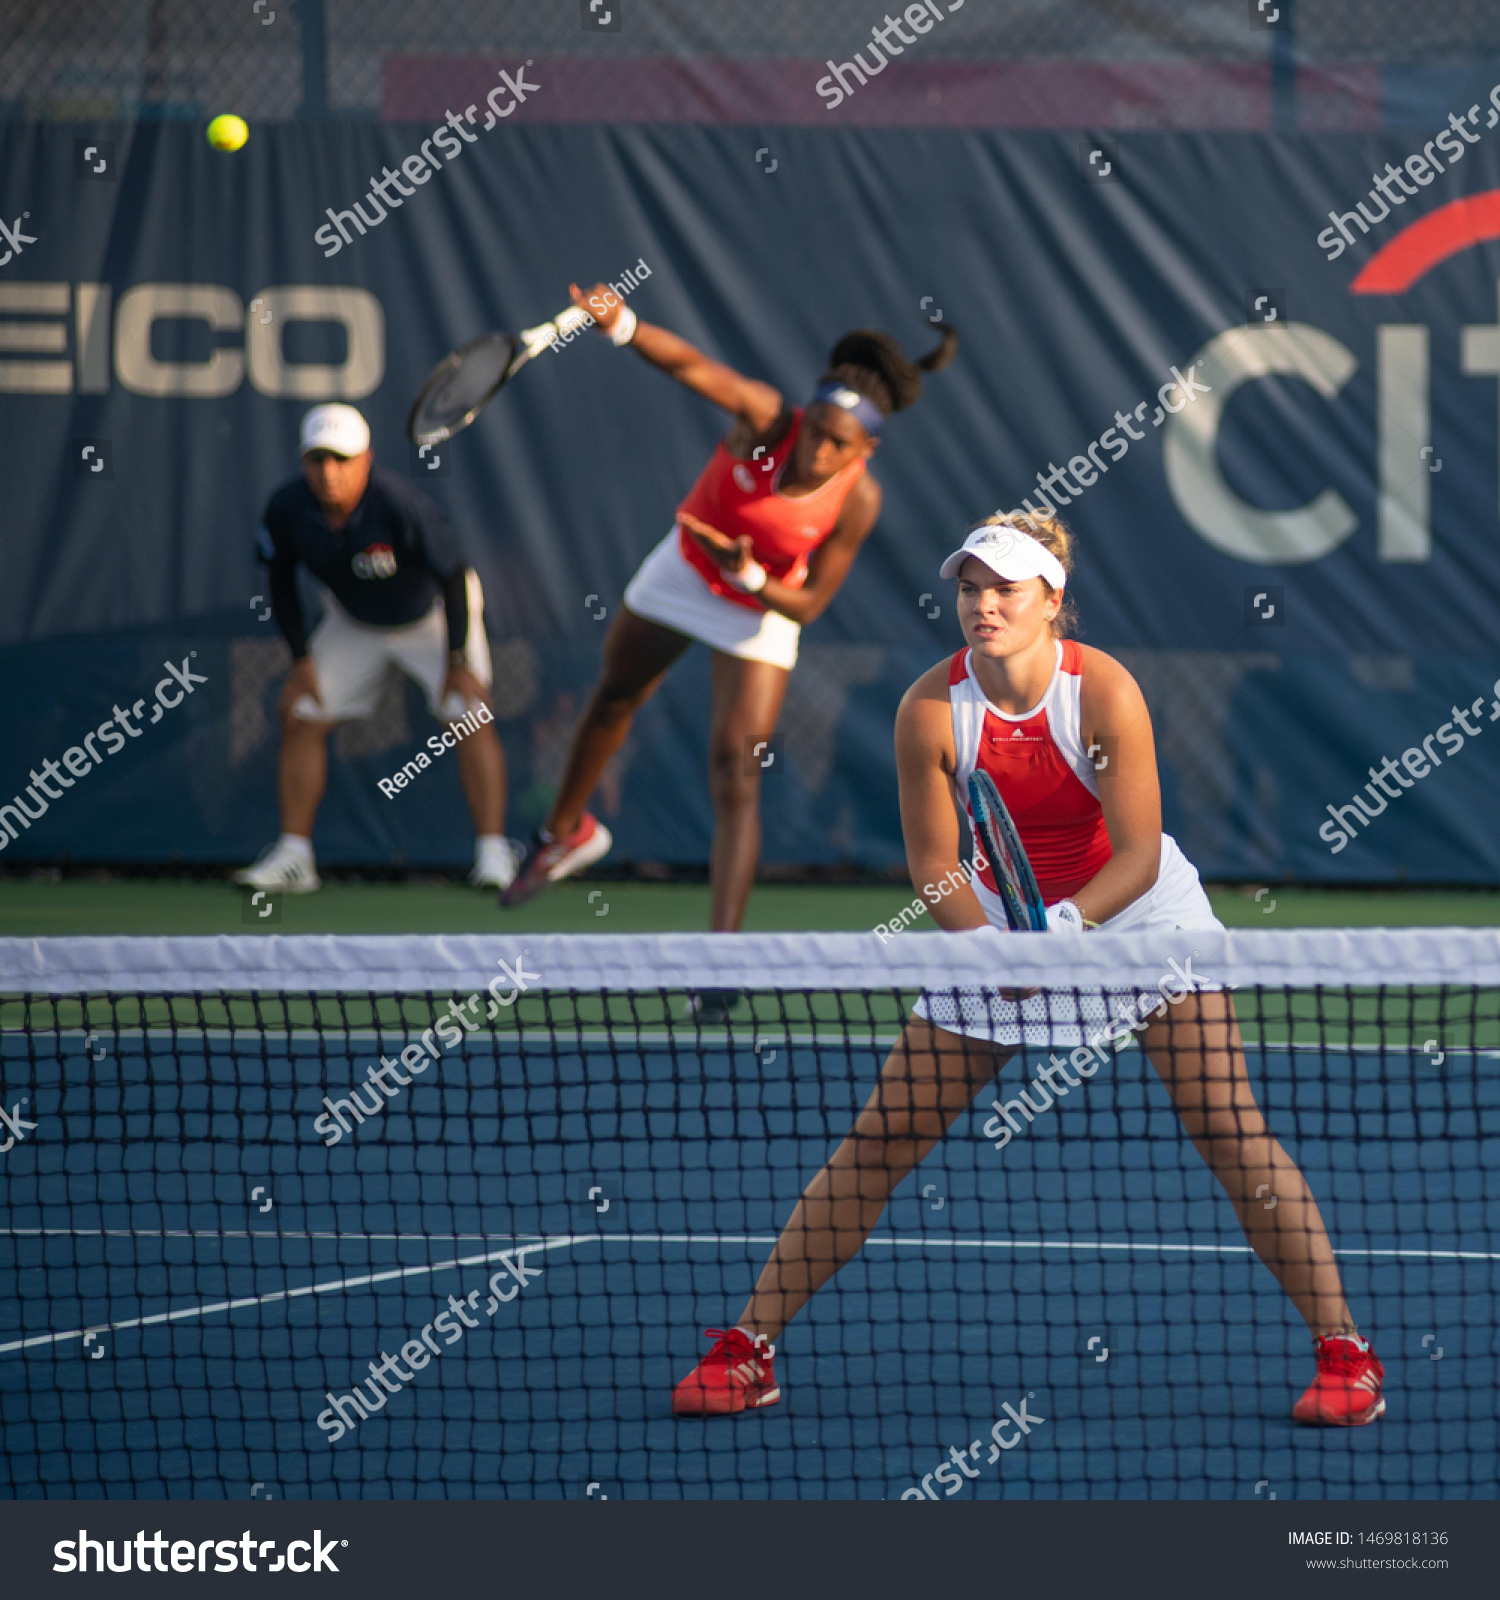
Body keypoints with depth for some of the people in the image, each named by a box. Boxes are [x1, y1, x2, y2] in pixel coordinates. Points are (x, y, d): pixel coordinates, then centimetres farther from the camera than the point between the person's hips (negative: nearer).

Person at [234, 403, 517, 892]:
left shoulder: (400, 506, -37)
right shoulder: (286, 509, -24)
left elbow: (452, 578, -25)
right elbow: (280, 581, -4)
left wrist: (458, 662, -24)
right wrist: (301, 659, -7)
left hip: (432, 615, -4)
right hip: (353, 622, 4)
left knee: (470, 717, -19)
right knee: (301, 717, -4)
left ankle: (494, 855, -15)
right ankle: (292, 857, 3)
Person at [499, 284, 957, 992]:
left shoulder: (858, 500, -29)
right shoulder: (767, 418, -31)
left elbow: (808, 604, -20)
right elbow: (688, 365, -46)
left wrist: (747, 575, -39)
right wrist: (620, 324, -64)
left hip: (761, 612, -3)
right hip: (683, 570, 3)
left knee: (737, 779, -15)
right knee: (615, 699, 26)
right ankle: (565, 833, 54)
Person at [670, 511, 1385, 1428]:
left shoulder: (1104, 692, -23)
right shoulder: (931, 710, -18)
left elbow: (1138, 855, -22)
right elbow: (934, 864, -10)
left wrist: (1068, 922, -38)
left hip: (1136, 908, -2)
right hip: (1000, 915, 2)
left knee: (1230, 1132, -13)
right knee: (880, 1140, -2)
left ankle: (1345, 1350, -5)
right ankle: (751, 1345, 7)